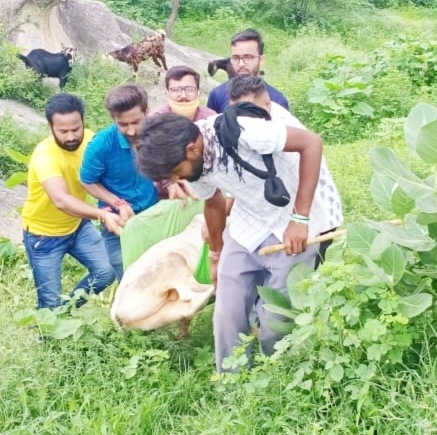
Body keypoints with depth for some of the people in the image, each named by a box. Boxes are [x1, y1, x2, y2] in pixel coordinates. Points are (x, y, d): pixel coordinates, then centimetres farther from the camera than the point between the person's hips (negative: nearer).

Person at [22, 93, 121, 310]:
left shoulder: (89, 139, -14)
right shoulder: (44, 155, -33)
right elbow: (61, 200, -47)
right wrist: (102, 215, -62)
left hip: (78, 225, 5)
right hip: (43, 234, -5)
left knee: (107, 272, -1)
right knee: (51, 303, 0)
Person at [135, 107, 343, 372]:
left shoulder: (241, 132, -30)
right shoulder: (195, 161, -7)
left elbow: (312, 142, -27)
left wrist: (300, 218, -27)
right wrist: (217, 255, 26)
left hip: (293, 227, -6)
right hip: (246, 229, 6)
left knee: (277, 321, -4)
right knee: (228, 315, 3)